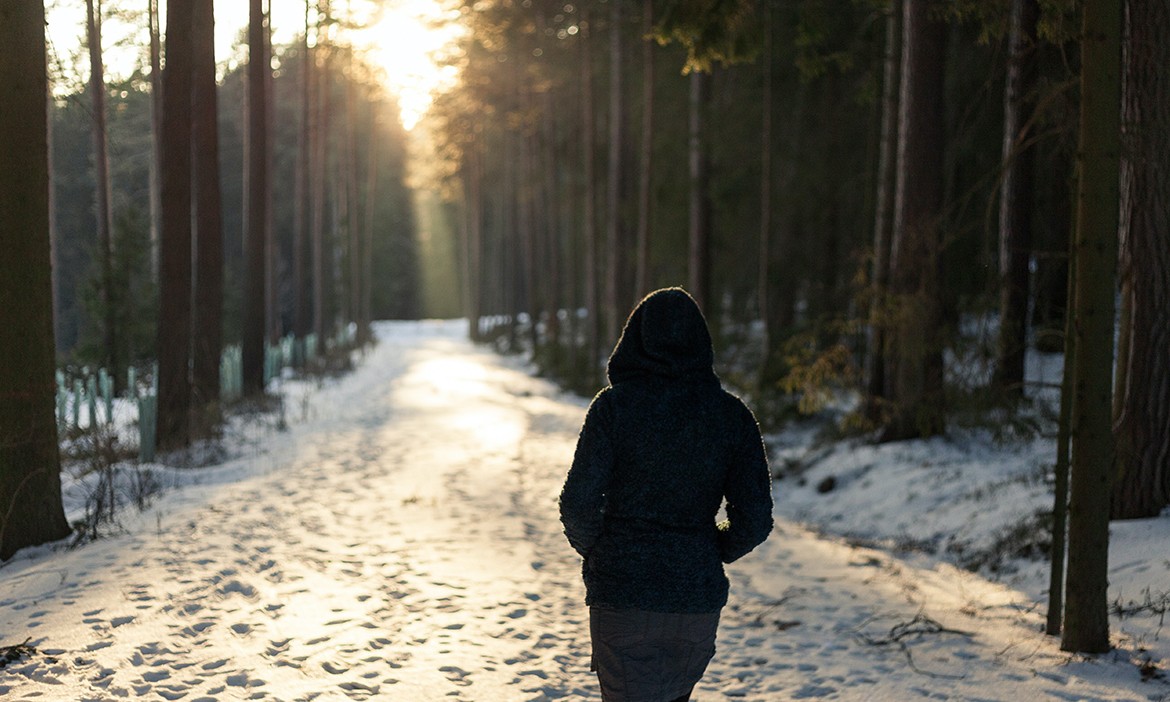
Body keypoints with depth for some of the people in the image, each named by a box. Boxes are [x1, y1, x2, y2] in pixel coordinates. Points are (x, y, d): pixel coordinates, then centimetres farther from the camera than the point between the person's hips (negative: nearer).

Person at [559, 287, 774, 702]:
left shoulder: (614, 406, -9)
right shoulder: (731, 415, -2)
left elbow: (579, 504, -12)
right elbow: (755, 518, -4)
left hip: (622, 594, -3)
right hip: (699, 598, 3)